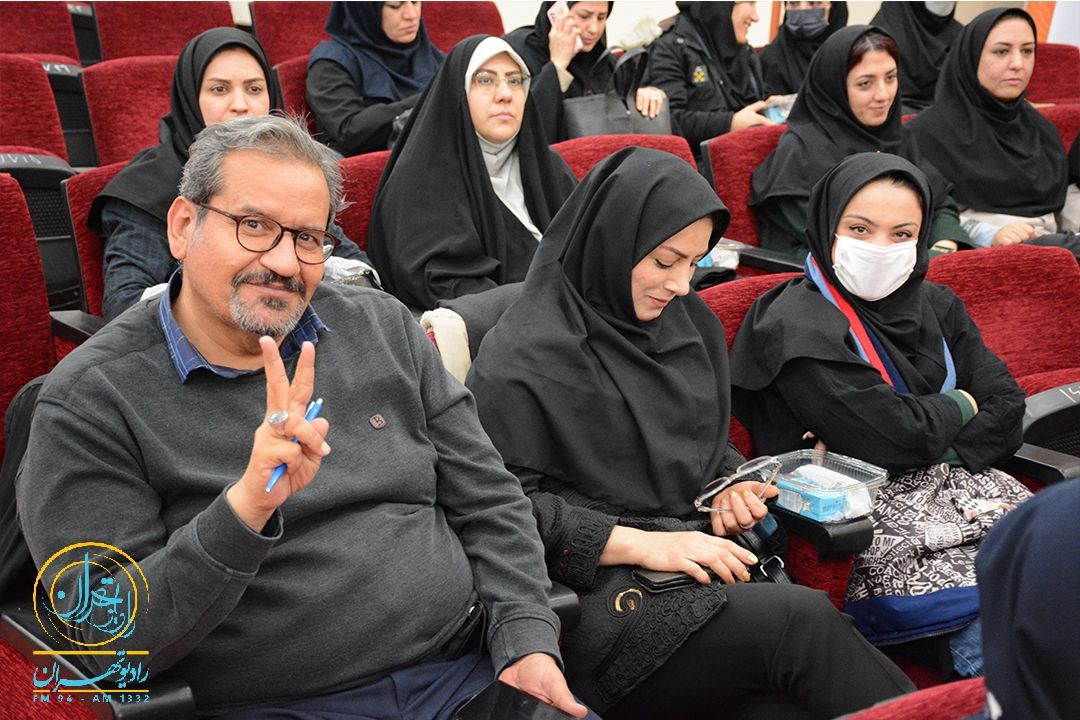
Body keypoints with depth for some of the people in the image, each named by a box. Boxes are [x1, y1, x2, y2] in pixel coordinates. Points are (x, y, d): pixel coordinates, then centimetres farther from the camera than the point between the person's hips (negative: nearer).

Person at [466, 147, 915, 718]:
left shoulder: (689, 320, 13)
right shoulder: (522, 358, -8)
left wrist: (731, 485, 4)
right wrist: (641, 543, -17)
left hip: (702, 560, 6)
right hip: (595, 593, -5)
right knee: (801, 621, -26)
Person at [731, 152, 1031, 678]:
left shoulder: (935, 306, 15)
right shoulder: (797, 323, -8)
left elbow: (1008, 409, 7)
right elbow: (893, 433, -17)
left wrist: (927, 445, -11)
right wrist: (961, 405, 2)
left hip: (956, 479, 7)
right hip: (857, 513, -6)